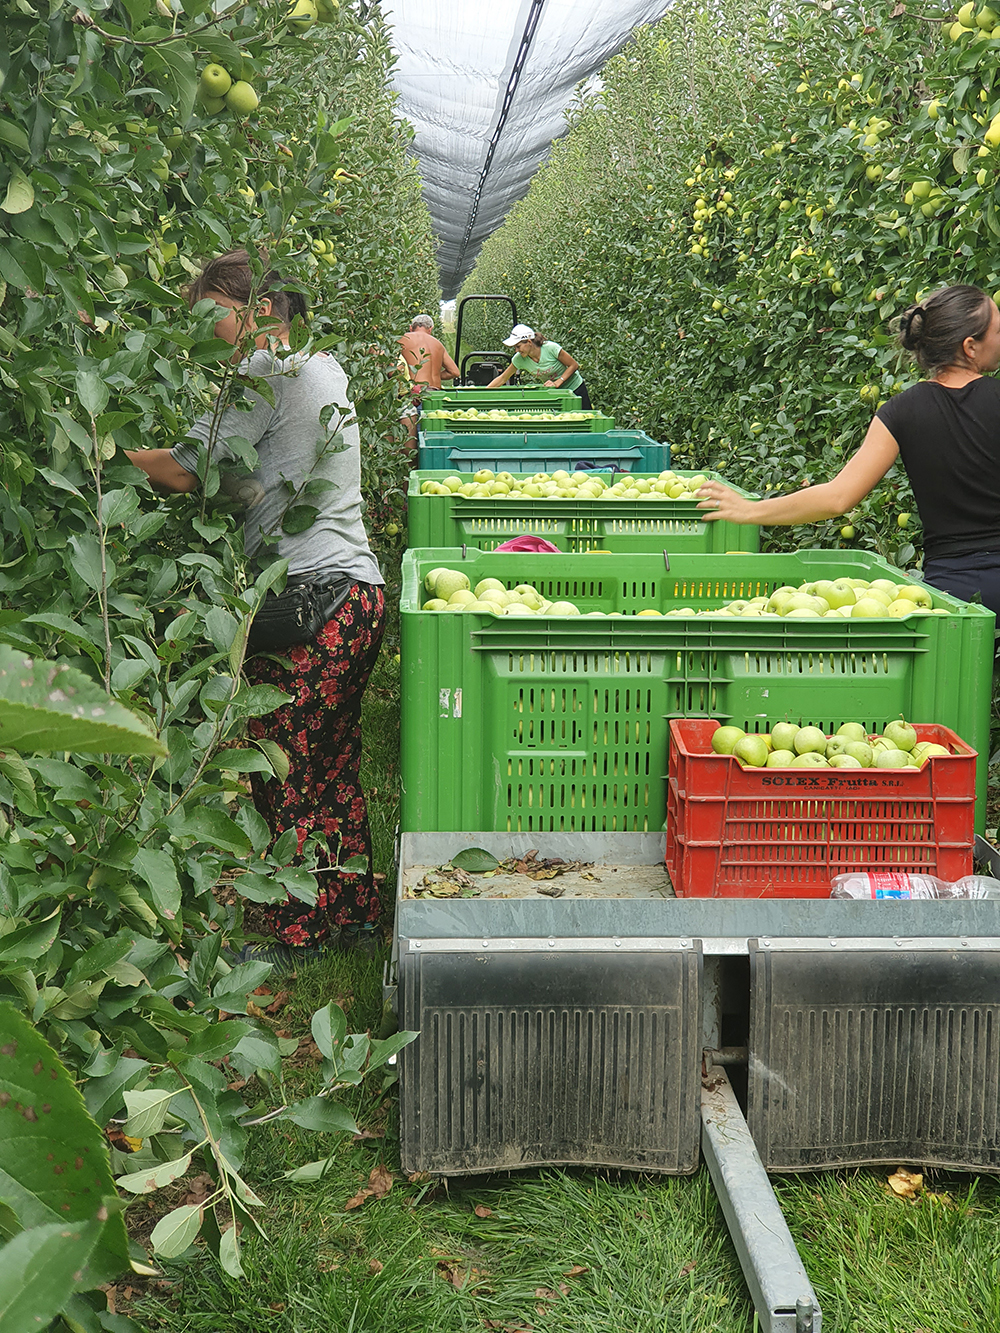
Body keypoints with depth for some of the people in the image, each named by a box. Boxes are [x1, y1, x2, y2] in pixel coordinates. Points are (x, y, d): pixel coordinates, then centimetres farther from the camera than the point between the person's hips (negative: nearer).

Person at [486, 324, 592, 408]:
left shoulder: (551, 348, -28)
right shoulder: (519, 359, -15)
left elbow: (574, 365, -17)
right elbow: (502, 379, -6)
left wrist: (557, 383, -26)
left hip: (575, 389, -3)